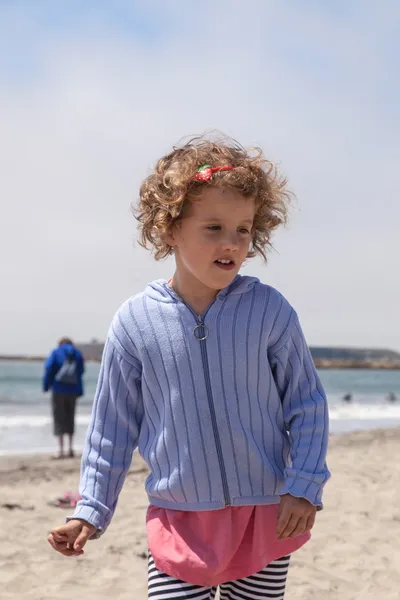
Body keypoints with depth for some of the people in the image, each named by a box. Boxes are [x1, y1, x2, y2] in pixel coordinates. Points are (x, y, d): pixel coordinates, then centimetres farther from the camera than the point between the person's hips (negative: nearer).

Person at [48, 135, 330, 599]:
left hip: (266, 518, 0)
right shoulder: (134, 321, -6)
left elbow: (307, 403, 2)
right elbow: (112, 426, 4)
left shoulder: (269, 310, -7)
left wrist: (304, 486, -7)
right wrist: (90, 511, 4)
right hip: (179, 522, 0)